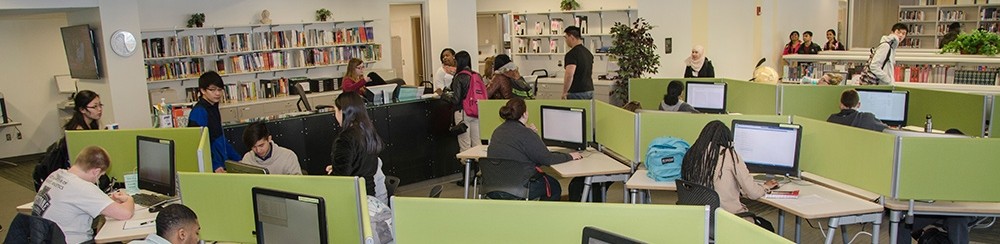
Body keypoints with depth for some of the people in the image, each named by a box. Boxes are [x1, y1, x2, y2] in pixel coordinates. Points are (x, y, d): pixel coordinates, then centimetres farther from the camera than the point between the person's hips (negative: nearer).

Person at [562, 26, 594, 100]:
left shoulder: (571, 54, -16)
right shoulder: (588, 53, 14)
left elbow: (569, 75, -25)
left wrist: (564, 93, -16)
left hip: (577, 93, -9)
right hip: (590, 91, 9)